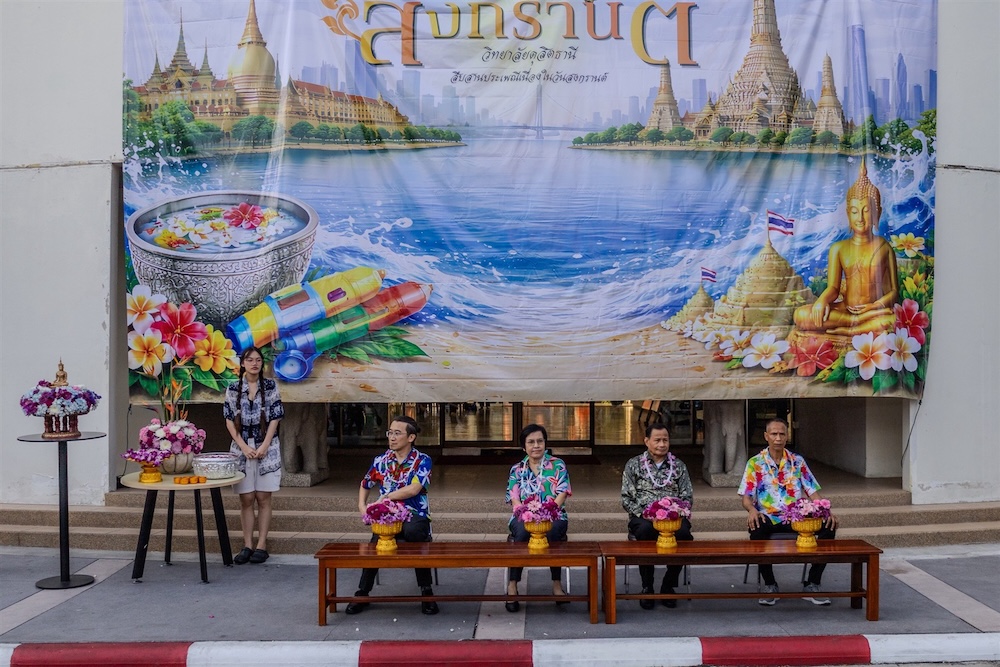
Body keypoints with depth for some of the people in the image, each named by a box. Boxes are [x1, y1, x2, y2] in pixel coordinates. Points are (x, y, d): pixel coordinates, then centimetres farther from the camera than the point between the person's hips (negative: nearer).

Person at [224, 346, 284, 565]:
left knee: (263, 498, 1)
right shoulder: (233, 389, 3)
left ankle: (262, 545, 5)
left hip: (267, 448, -1)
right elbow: (230, 421, 2)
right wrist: (244, 447, -9)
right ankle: (247, 545, 8)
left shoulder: (271, 386, 1)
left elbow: (274, 419, -1)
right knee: (246, 499, 2)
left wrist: (264, 446, -10)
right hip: (242, 449, 1)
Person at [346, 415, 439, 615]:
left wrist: (385, 497, -12)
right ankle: (362, 593, -10)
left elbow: (414, 489, -16)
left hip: (415, 516, -3)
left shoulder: (422, 461, -1)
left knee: (413, 531, -39)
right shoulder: (381, 460, 11)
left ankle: (426, 591, -22)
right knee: (376, 543, -30)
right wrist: (362, 505, 4)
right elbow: (365, 486, 24)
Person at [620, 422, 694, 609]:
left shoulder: (679, 465, 17)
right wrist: (643, 513, -12)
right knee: (645, 530, -38)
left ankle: (668, 586, -14)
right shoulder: (633, 465, 11)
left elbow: (687, 497, 12)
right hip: (643, 516, -1)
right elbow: (626, 498, 5)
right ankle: (647, 587, -20)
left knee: (683, 533, -34)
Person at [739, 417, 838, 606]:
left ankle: (812, 584, -11)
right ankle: (770, 585, -17)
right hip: (768, 518, -3)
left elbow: (813, 492, 8)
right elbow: (746, 496, -2)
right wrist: (752, 509, -26)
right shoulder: (755, 463, 4)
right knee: (757, 530, -37)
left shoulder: (797, 461, 11)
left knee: (829, 527, -23)